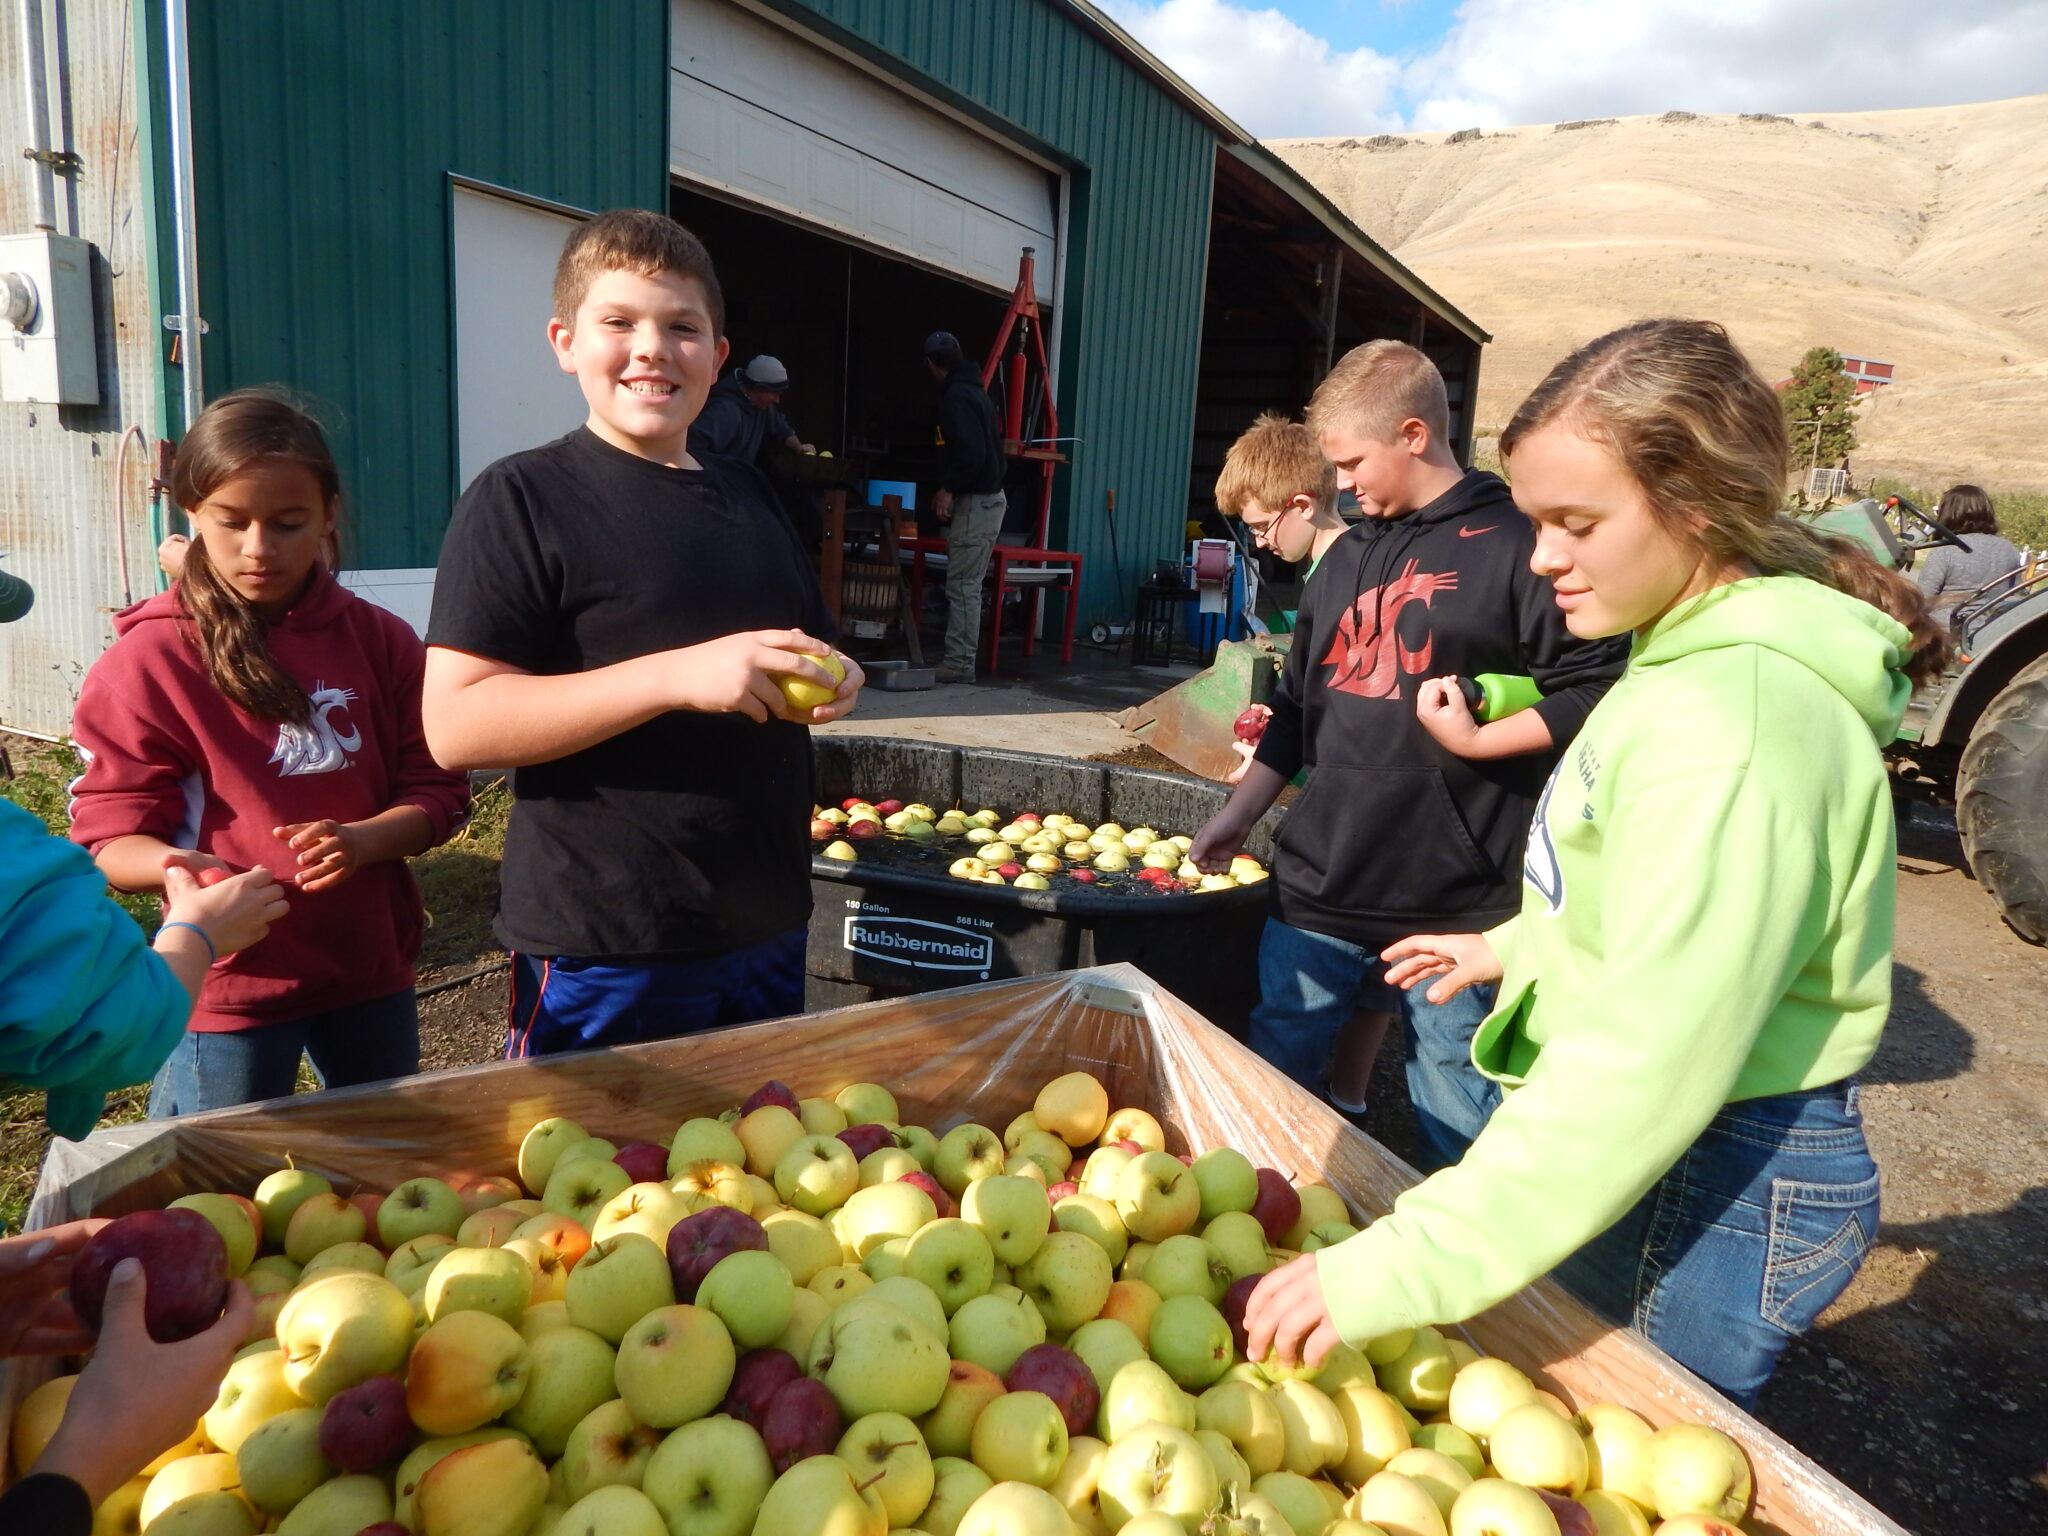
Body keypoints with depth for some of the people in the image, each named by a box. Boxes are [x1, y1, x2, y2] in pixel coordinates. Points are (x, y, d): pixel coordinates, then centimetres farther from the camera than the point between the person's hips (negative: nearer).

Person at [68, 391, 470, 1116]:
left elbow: (437, 790, -2)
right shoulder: (149, 658, -9)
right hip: (225, 984, -3)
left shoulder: (380, 640, -1)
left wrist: (360, 841, -21)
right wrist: (174, 866, -31)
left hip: (371, 970, 3)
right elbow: (111, 834, -9)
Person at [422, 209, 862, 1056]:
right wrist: (678, 675, -26)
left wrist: (833, 682, -1)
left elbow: (811, 654, 24)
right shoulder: (523, 499, -8)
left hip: (767, 930, 7)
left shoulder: (747, 494, 12)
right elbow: (456, 724, -17)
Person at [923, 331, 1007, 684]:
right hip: (988, 497, 10)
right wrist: (950, 489, 21)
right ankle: (960, 658, 17)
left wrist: (948, 490, -15)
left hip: (975, 501, -10)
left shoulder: (956, 396, -14)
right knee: (965, 585, 12)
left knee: (963, 585, -8)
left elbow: (971, 452, -24)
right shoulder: (974, 391, 18)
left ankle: (960, 663, -5)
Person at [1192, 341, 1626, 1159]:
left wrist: (1477, 739, -20)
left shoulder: (1515, 545, -7)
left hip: (1456, 900, -6)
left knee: (1457, 1127, 8)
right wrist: (1239, 813, 15)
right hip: (1320, 879, 6)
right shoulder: (1349, 555, 14)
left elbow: (1593, 690, -11)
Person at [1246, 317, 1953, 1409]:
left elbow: (1651, 1059, -34)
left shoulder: (1731, 724, -27)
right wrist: (1520, 945, 23)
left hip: (1716, 1185, -10)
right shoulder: (1699, 654, 7)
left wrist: (1402, 1267, -35)